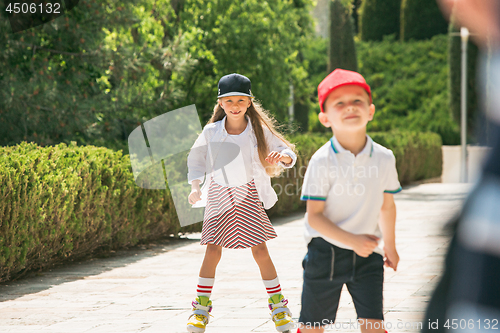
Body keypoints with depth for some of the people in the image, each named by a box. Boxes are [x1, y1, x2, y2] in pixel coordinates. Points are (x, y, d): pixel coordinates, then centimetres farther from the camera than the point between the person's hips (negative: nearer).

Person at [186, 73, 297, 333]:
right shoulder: (211, 132, -3)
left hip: (248, 195, 0)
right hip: (219, 195, 0)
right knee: (213, 250, -5)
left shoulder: (259, 131, -4)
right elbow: (196, 160, 10)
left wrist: (283, 156, -24)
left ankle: (278, 305, 12)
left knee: (260, 250, -2)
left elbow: (288, 153, 0)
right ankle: (201, 307, 7)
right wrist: (195, 187, -5)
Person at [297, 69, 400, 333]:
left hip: (367, 254, 2)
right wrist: (352, 240, -26)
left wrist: (389, 245, 24)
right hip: (326, 251, -2)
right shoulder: (322, 161, -14)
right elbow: (314, 216, -15)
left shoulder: (384, 158, -3)